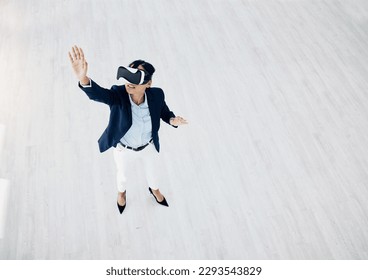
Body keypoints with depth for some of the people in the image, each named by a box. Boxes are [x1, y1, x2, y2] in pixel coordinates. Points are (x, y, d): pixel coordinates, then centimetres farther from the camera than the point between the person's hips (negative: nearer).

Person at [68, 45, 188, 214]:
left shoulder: (156, 95, -27)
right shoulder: (118, 95, -34)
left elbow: (164, 111, -6)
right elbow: (97, 93, -55)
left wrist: (172, 120, -30)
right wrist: (83, 78, -78)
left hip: (149, 147, 2)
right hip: (124, 150, -2)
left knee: (153, 173, 31)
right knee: (124, 176, 29)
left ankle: (154, 190, 69)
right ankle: (121, 192, 68)